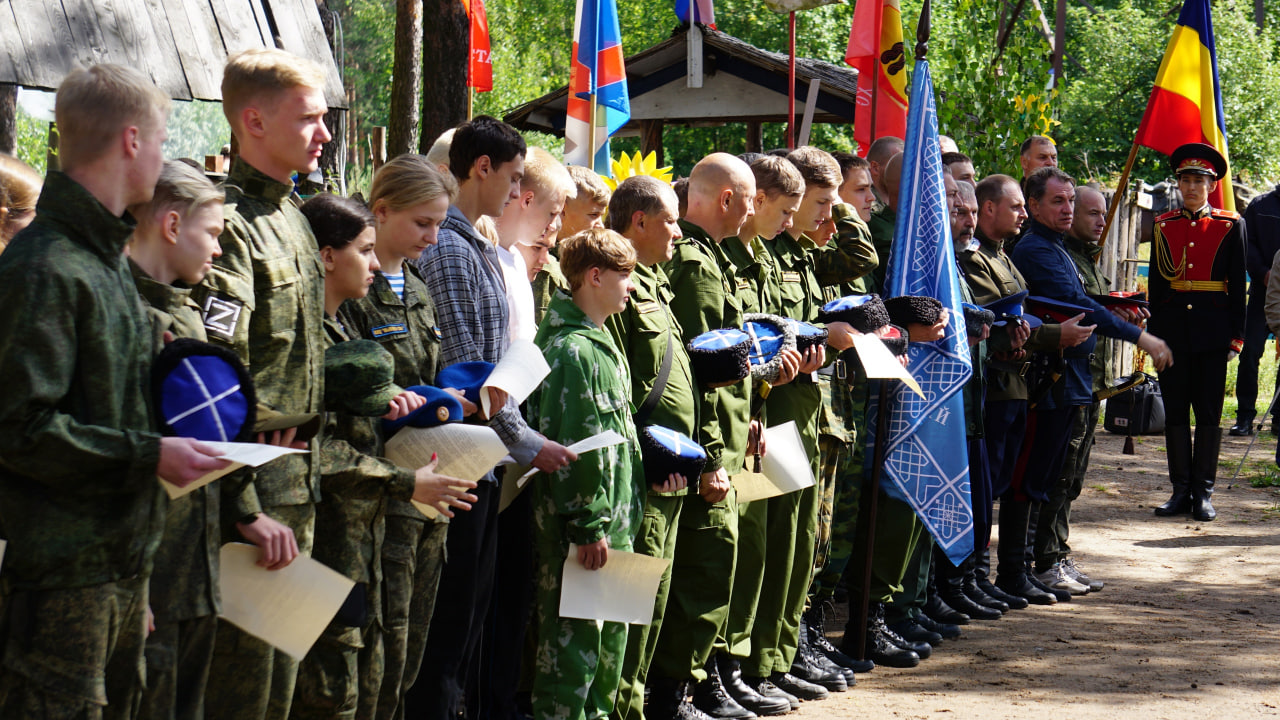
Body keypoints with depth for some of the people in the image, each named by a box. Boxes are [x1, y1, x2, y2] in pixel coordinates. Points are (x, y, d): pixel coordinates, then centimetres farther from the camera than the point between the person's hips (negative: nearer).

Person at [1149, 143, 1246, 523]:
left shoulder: (1231, 225, 2)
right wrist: (1154, 335, 4)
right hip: (1173, 327, 2)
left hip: (1212, 328, -2)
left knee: (1208, 412, 1)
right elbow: (1155, 284, 9)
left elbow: (1238, 285, 2)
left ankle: (1203, 493, 7)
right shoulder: (1164, 226, 8)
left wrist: (1236, 334, -3)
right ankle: (1181, 490, 11)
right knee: (1175, 411, 5)